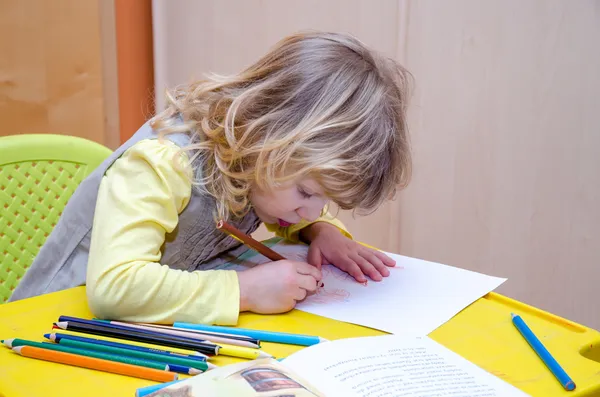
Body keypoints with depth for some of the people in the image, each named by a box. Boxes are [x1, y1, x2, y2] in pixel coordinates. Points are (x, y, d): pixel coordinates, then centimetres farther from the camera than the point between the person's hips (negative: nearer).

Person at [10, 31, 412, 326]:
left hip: (165, 330, 7)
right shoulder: (161, 164, -29)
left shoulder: (256, 158, -8)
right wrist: (244, 289, -36)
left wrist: (322, 230, -9)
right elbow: (112, 285, -39)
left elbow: (294, 217, 13)